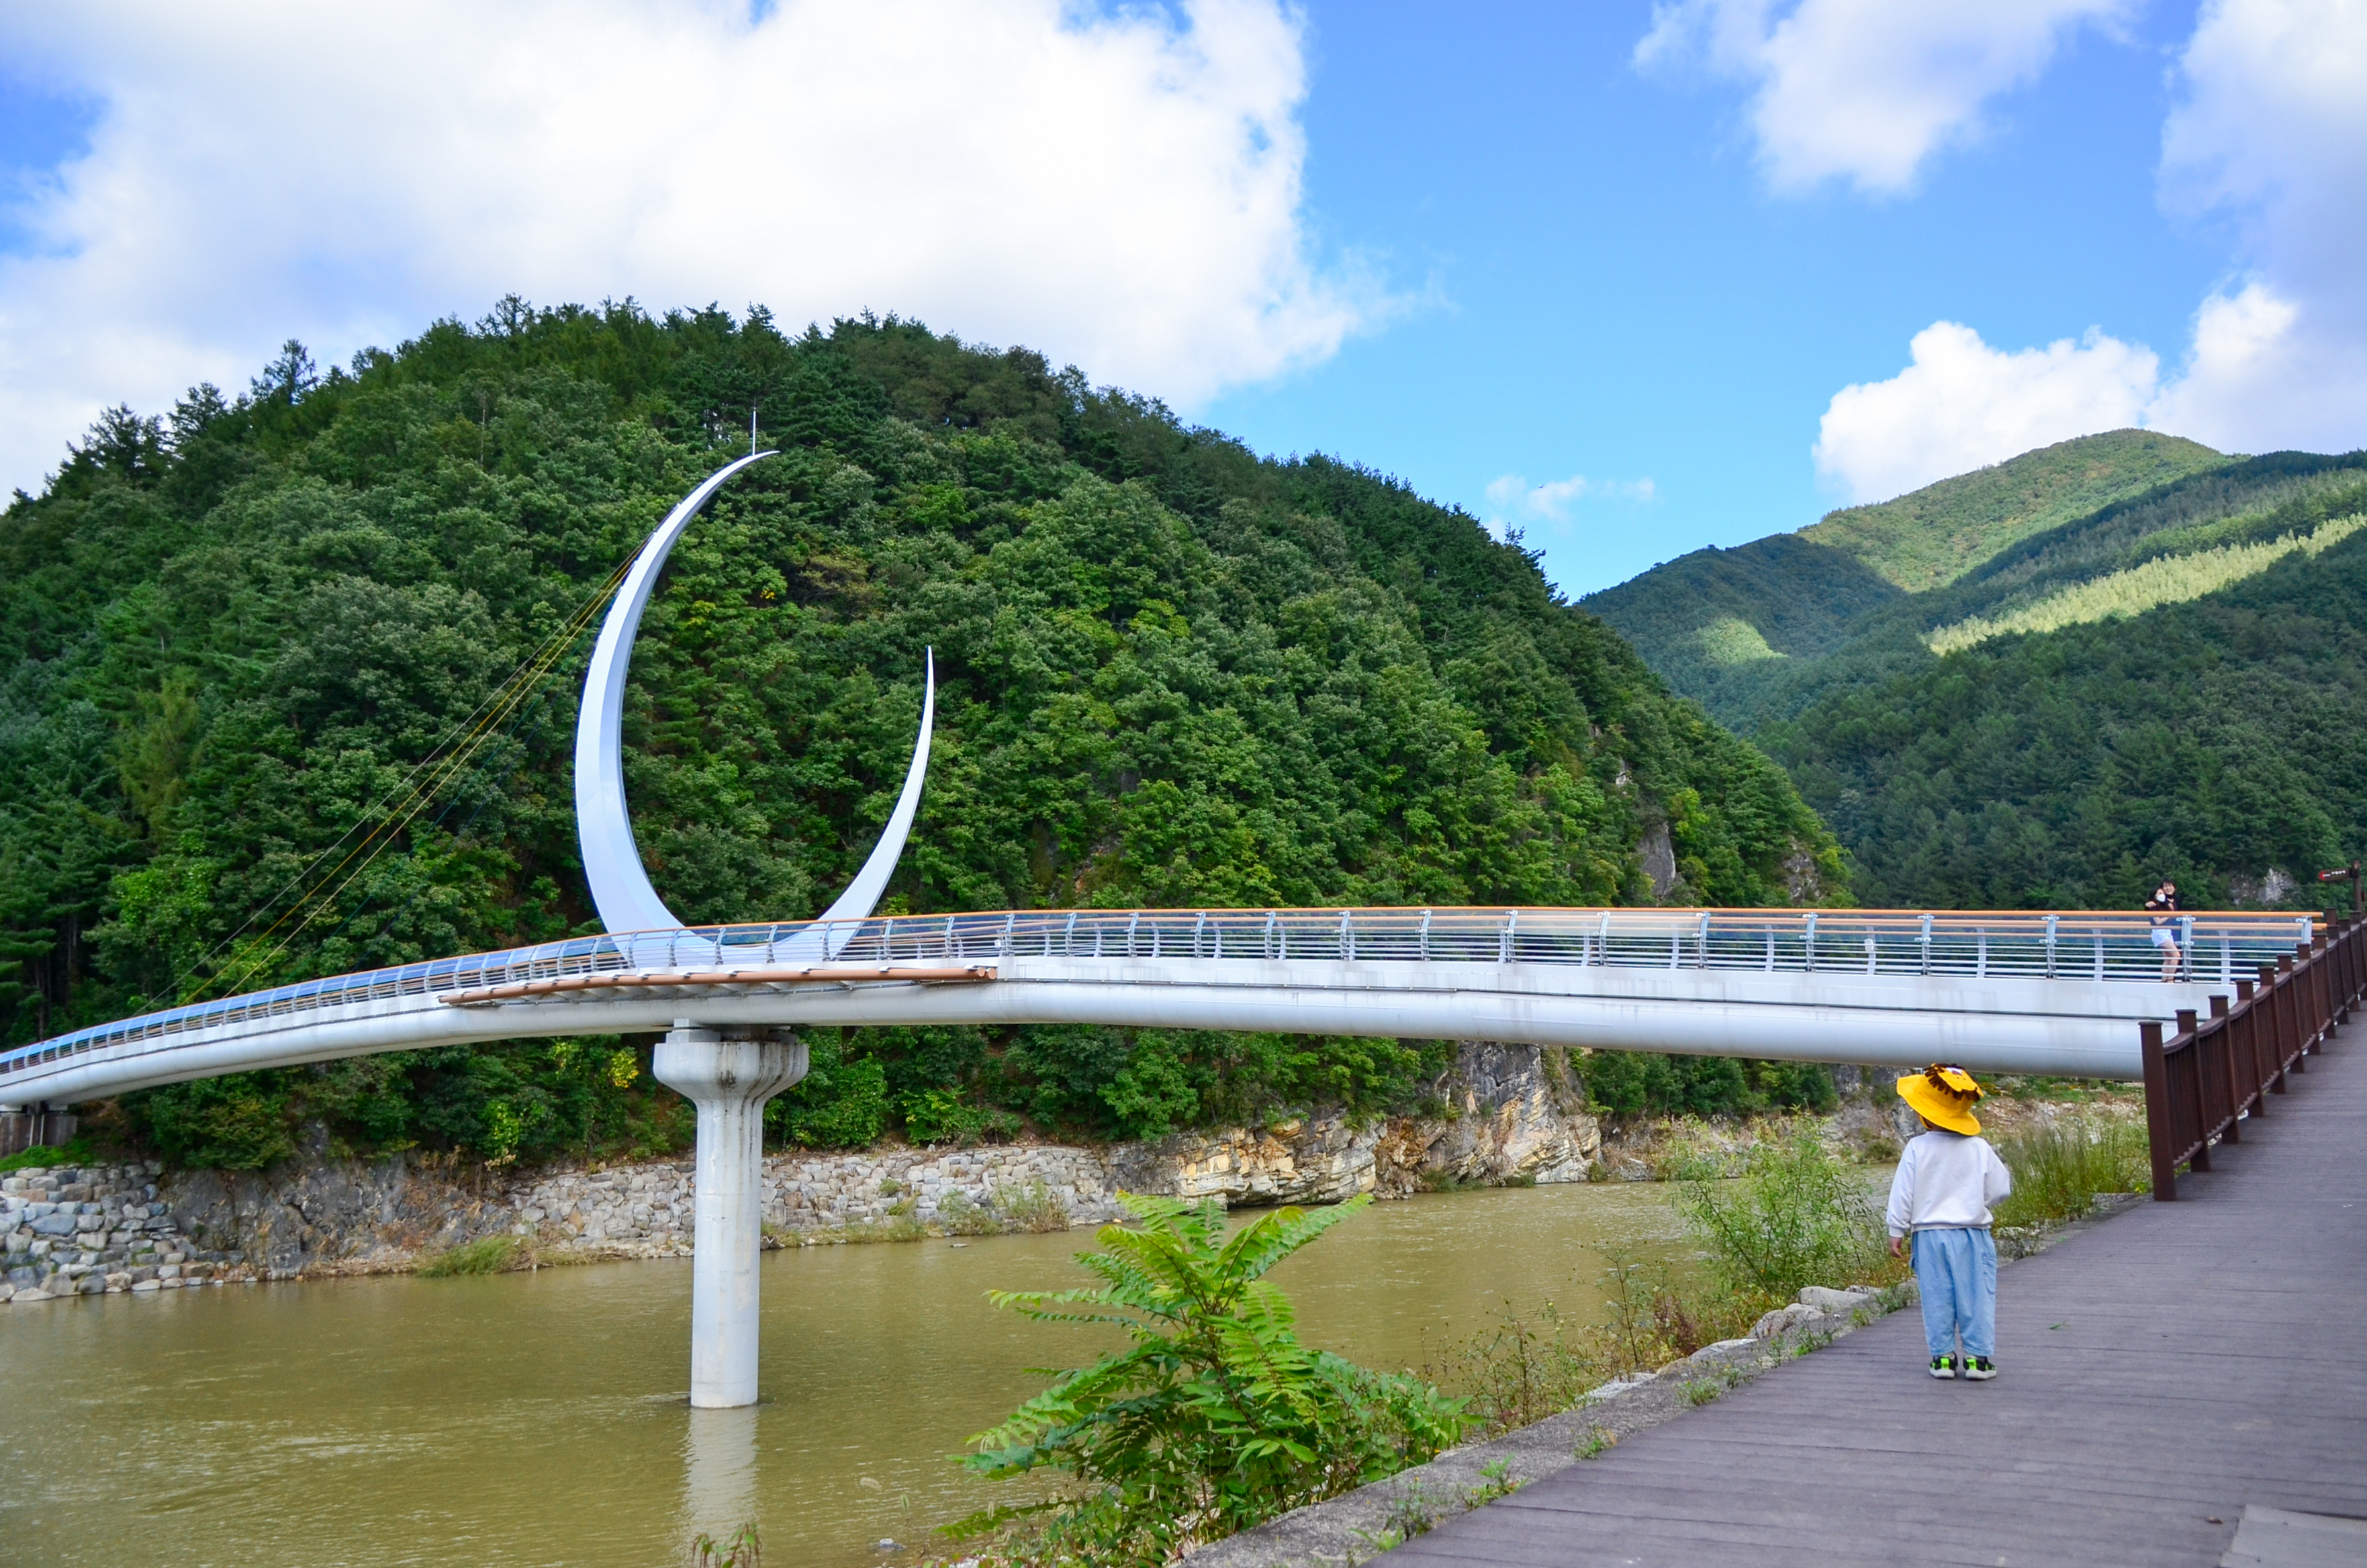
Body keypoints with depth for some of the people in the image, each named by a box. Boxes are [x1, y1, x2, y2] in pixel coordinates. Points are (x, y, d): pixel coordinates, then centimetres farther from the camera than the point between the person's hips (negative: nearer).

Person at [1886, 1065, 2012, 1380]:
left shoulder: (1916, 1148, -7)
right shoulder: (1979, 1148, -4)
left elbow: (1903, 1192, -4)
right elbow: (2000, 1189, 4)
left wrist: (1897, 1231, 4)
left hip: (1929, 1234, 0)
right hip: (1971, 1235, 0)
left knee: (1936, 1298, 7)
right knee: (1976, 1297, 7)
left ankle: (1942, 1356, 9)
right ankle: (1978, 1357, 8)